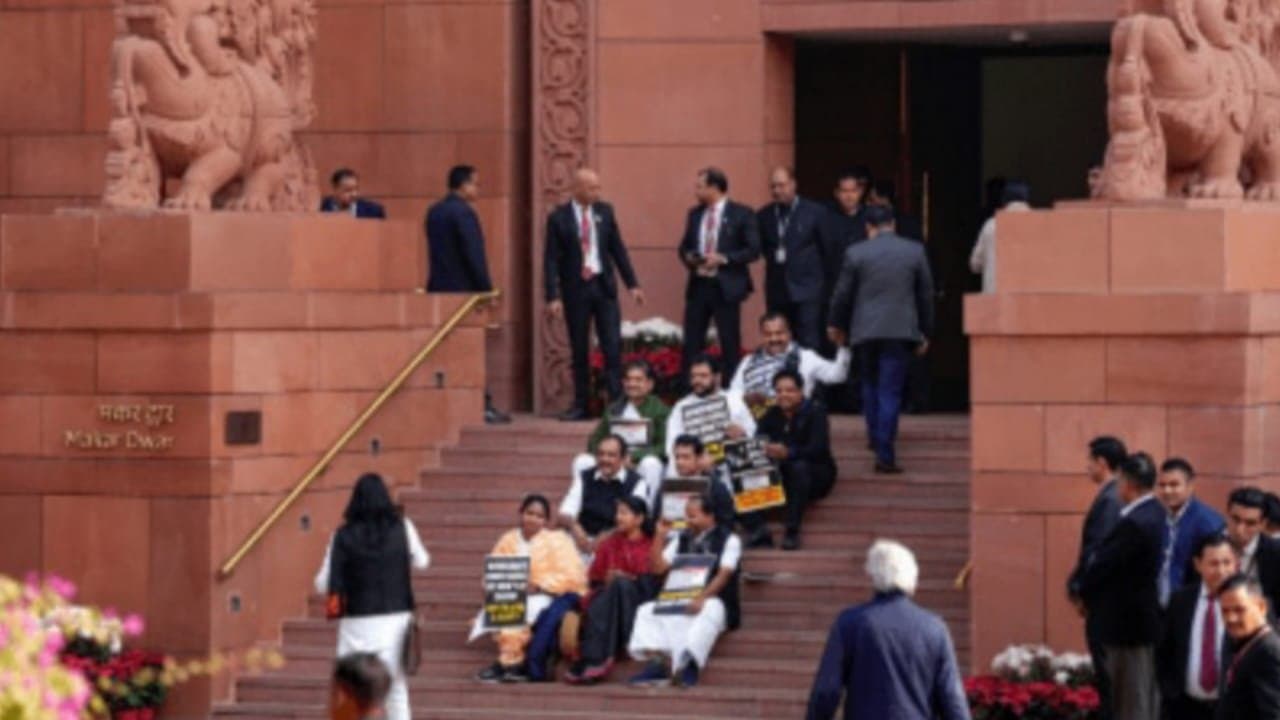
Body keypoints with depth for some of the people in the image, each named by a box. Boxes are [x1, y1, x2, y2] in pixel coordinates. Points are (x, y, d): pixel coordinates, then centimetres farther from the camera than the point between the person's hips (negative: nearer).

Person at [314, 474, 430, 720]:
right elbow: (421, 562, 15)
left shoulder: (343, 536, -6)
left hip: (356, 623, -1)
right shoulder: (402, 528, -2)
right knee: (396, 690, 12)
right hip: (395, 619, 1)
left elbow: (323, 584, -4)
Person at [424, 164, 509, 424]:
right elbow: (474, 255, -18)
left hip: (438, 286, 8)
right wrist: (486, 289, -13)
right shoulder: (463, 213, -14)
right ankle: (481, 405, -2)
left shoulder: (434, 212, 12)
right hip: (463, 287, -8)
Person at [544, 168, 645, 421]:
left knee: (613, 347, -4)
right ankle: (580, 406, 12)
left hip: (603, 286, 2)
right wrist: (553, 296, -13)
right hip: (576, 288, -2)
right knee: (579, 350, 5)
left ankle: (617, 402, -4)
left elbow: (618, 249, 8)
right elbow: (551, 260, -6)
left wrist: (632, 284, 4)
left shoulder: (604, 212, 5)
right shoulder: (559, 218, -5)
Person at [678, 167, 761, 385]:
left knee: (730, 343, 2)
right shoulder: (695, 214, 11)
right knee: (692, 342, 4)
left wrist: (723, 258, -18)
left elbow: (753, 250, -8)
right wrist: (688, 256, -5)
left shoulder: (741, 214, -5)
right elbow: (685, 246, 18)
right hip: (698, 285, 5)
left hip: (725, 287, -5)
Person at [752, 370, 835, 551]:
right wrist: (764, 450, -31)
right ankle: (759, 530, -31)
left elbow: (819, 449, -23)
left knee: (799, 466, -37)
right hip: (781, 476, 4)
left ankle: (792, 532, -38)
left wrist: (788, 453, -41)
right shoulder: (772, 415, 7)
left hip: (817, 476, -4)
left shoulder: (815, 412, -8)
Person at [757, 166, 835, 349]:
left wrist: (825, 278, 4)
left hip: (806, 289, -4)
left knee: (809, 341, -10)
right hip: (777, 290, 4)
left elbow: (829, 249, 2)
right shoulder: (764, 216, 8)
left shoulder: (815, 212, -3)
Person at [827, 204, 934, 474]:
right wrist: (925, 332, 16)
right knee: (890, 391, -1)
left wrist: (836, 325, 21)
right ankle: (884, 454, -7)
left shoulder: (856, 253, -3)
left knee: (870, 386, 21)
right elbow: (925, 294, 5)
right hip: (900, 330, -1)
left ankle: (876, 439, 26)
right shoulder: (914, 251, 0)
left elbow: (843, 294, 4)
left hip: (866, 330, 1)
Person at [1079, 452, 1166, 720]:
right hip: (1151, 617, 9)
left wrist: (1084, 595, 0)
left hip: (1129, 623, -9)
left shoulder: (1134, 524, -23)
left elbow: (1102, 565, -19)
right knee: (1149, 697, 15)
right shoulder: (1158, 515, 6)